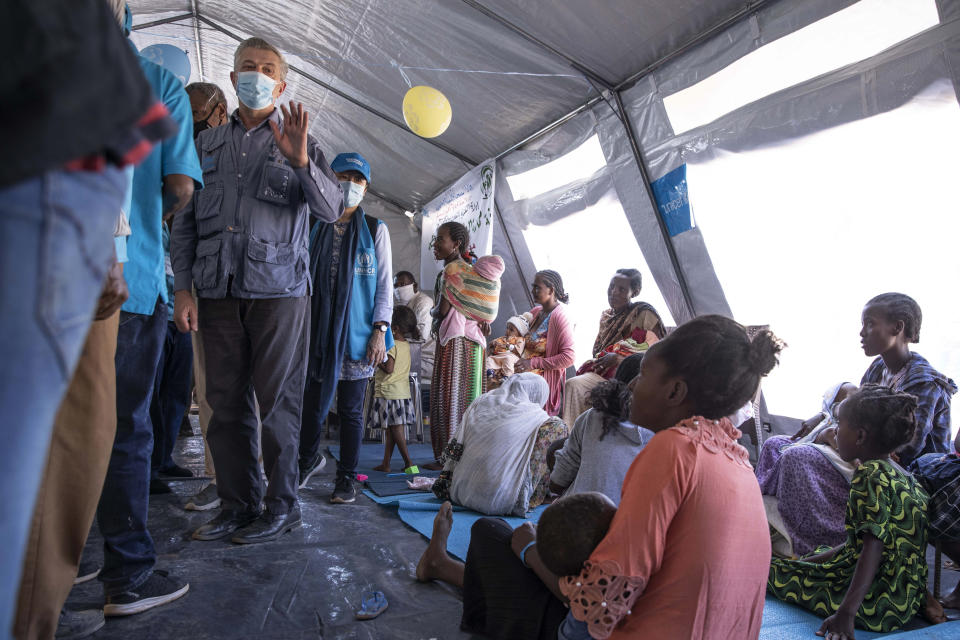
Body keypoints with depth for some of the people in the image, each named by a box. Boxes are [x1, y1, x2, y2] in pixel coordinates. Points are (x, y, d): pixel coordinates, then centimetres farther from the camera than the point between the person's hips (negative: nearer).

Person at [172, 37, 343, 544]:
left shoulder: (299, 143, 10)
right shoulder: (207, 143, 17)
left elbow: (331, 210, -2)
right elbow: (184, 220, 13)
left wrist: (301, 162, -19)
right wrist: (182, 288, 3)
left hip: (278, 289, -3)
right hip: (217, 291, 3)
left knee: (278, 402, -1)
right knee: (226, 403, 6)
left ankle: (281, 505, 11)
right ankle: (237, 505, 17)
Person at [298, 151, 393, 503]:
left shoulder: (375, 230, 4)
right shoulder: (317, 230, 11)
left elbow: (384, 285, 1)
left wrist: (380, 330, -9)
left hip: (357, 332, -2)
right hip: (319, 331, 2)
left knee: (350, 409, 5)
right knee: (312, 403, 4)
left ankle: (347, 478, 18)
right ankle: (309, 458, 31)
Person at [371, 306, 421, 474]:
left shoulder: (392, 345, -15)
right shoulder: (406, 345, 9)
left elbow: (389, 368, -22)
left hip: (388, 392, -8)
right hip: (403, 392, 8)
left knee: (395, 429, -4)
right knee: (390, 431, 13)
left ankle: (409, 462, -6)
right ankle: (386, 463, 20)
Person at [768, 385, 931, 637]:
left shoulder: (871, 475, -19)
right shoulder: (901, 474, 11)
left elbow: (874, 548, -27)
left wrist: (846, 613, -30)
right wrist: (812, 560, 19)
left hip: (877, 604, -10)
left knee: (769, 570, -1)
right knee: (800, 564, 23)